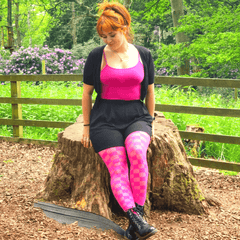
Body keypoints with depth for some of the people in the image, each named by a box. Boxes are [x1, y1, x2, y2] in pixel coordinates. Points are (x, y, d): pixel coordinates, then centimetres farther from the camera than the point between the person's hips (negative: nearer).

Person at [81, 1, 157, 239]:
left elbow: (149, 91, 17)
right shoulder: (96, 56, 4)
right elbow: (86, 93, 10)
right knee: (118, 170, -22)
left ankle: (136, 216, -27)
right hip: (105, 119, 0)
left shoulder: (143, 54, 9)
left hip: (136, 116, 0)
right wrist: (86, 127, 7)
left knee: (137, 152, -32)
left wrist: (150, 124, 13)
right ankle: (137, 220, -32)